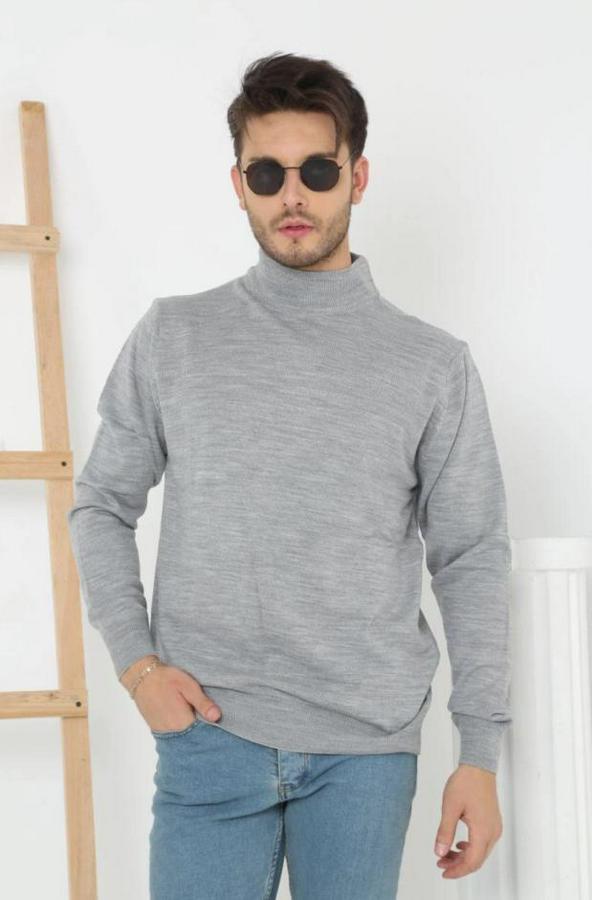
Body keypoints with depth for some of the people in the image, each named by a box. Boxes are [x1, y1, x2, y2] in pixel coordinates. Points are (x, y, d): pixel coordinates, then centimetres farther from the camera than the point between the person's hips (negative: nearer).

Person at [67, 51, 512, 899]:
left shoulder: (435, 365, 2)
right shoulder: (173, 336, 4)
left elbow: (472, 561, 3)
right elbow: (101, 505, 11)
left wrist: (482, 754, 0)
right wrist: (136, 660, -2)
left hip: (370, 745, 0)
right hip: (211, 734, 0)